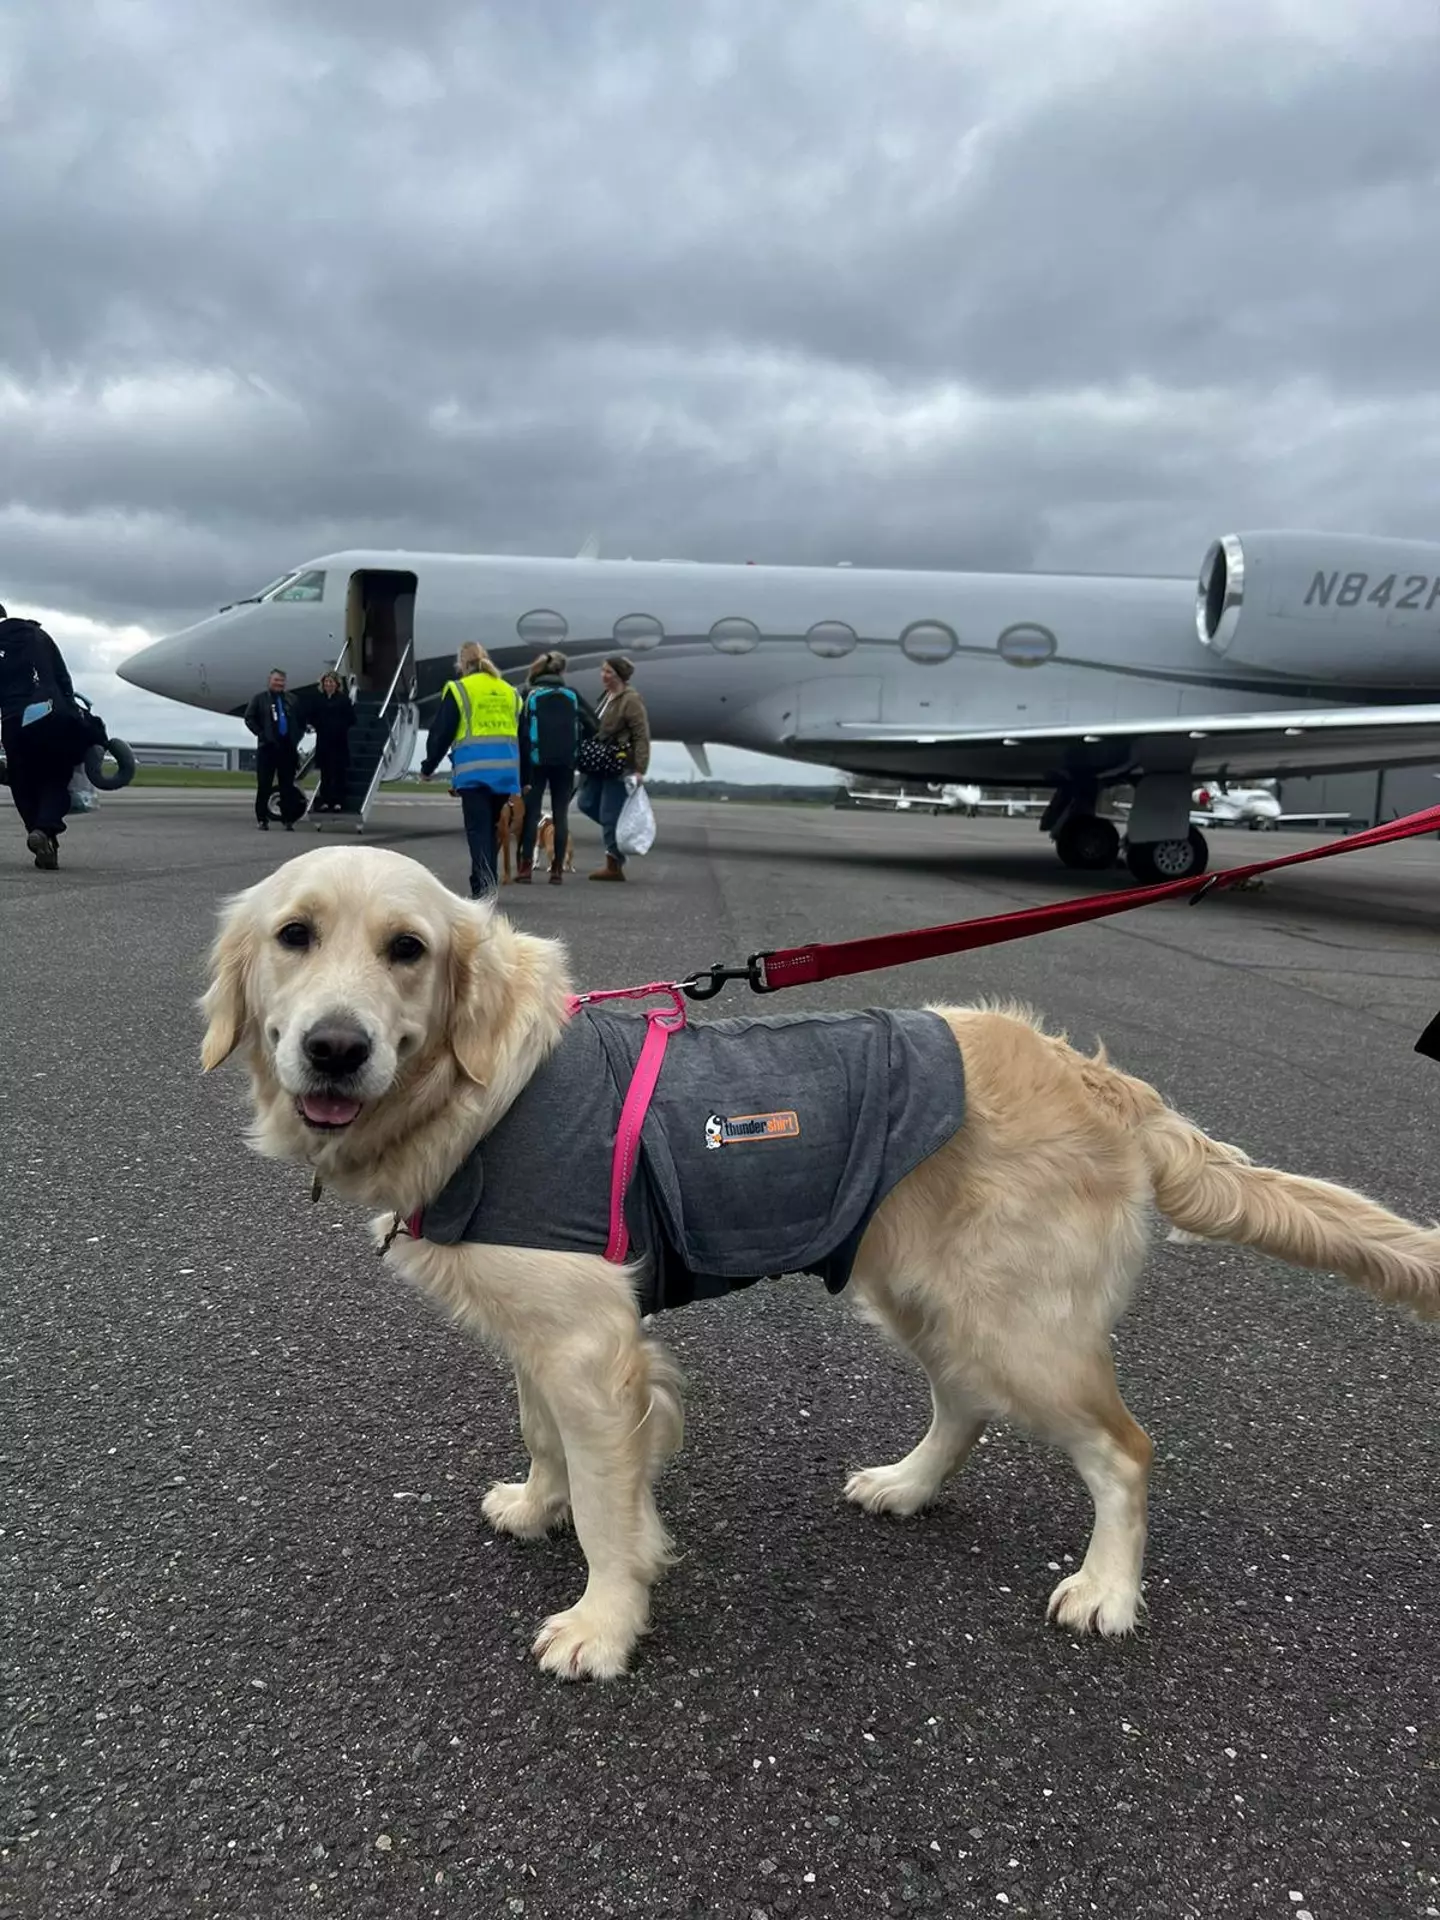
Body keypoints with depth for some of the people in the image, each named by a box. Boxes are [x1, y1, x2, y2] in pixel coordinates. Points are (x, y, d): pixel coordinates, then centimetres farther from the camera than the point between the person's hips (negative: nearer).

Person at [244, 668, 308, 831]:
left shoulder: (292, 700, 13)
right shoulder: (260, 699, 5)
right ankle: (263, 820, 4)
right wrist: (260, 734, -8)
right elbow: (249, 718, 2)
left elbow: (302, 720, 18)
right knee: (264, 785, -1)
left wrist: (296, 737, 6)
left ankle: (288, 820, 8)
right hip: (268, 747, -2)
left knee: (287, 786, 4)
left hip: (288, 748, 2)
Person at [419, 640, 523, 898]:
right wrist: (524, 778, 26)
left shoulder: (458, 689, 1)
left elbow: (440, 733, 1)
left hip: (474, 770, -5)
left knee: (478, 828, -4)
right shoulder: (510, 692, 17)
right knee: (490, 826, 15)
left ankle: (484, 882, -18)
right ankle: (487, 882, 18)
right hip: (506, 770, 5)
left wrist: (428, 767, 13)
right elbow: (521, 736, 21)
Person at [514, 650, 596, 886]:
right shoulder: (572, 695, 6)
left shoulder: (529, 695, 1)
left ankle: (525, 868, -2)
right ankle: (557, 869, 3)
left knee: (531, 813, 3)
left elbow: (522, 733, -4)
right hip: (565, 761, 1)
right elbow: (591, 725, 1)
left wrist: (523, 773, -4)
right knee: (560, 814, 5)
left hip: (536, 761, -1)